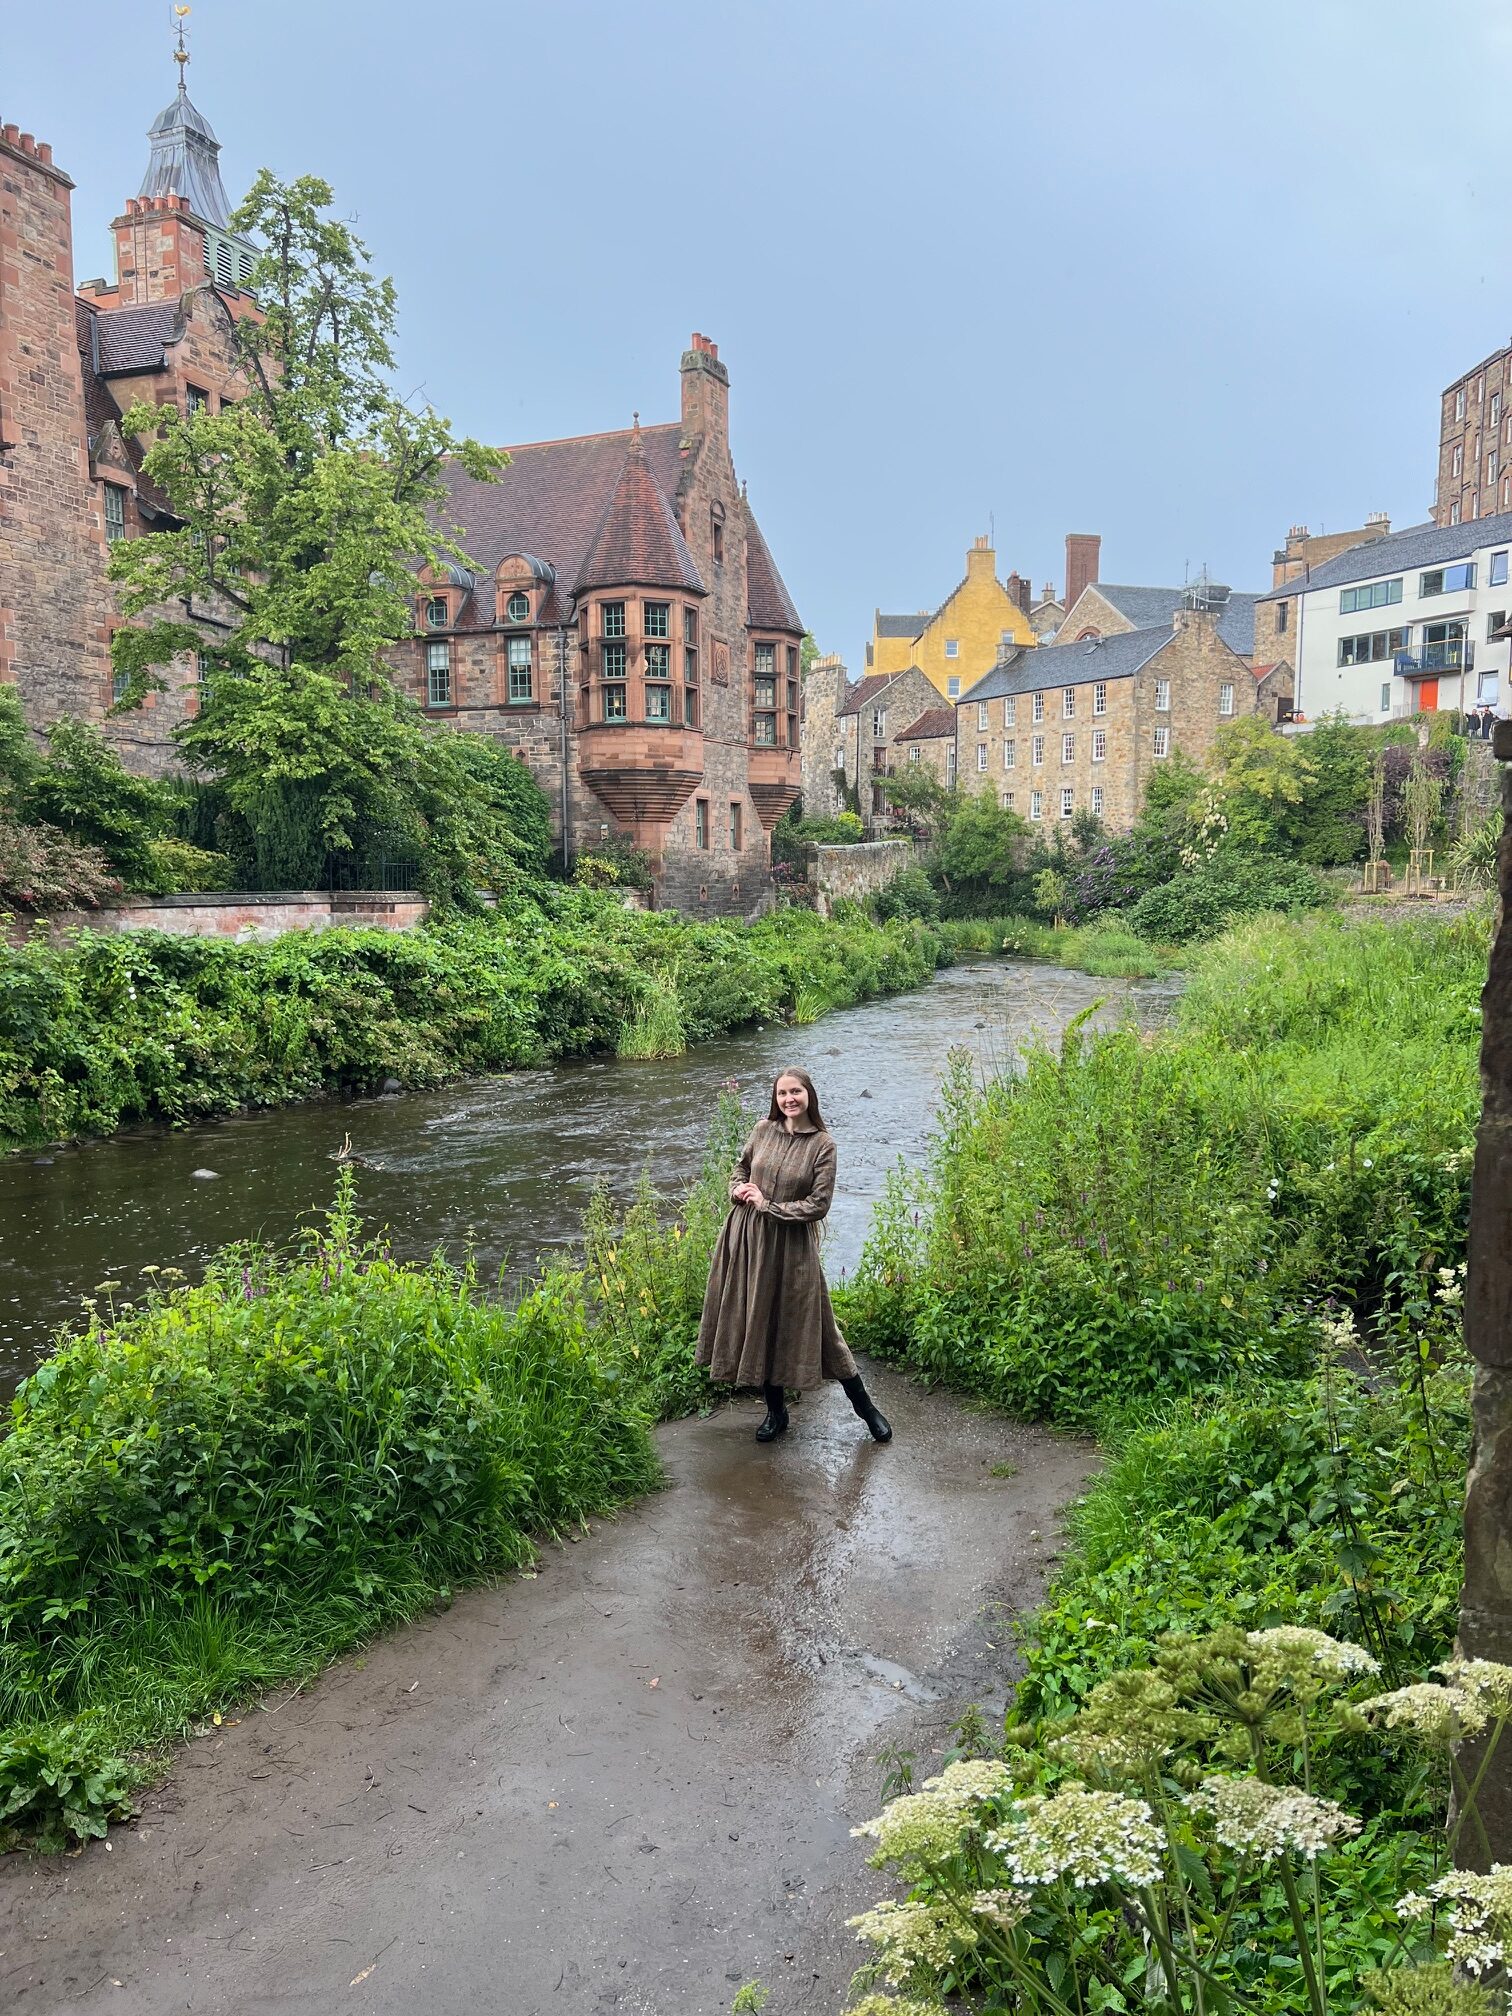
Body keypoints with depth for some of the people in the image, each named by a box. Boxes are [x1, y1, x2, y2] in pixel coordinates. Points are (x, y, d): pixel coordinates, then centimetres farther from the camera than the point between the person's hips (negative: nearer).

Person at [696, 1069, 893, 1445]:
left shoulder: (822, 1145, -11)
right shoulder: (764, 1130, 1)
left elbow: (818, 1205, -13)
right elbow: (742, 1164, 19)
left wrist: (767, 1205, -14)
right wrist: (738, 1189, -1)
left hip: (791, 1245, -4)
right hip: (748, 1237, 4)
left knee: (810, 1325, 2)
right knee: (757, 1324, 10)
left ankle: (864, 1404, 19)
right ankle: (775, 1411, 27)